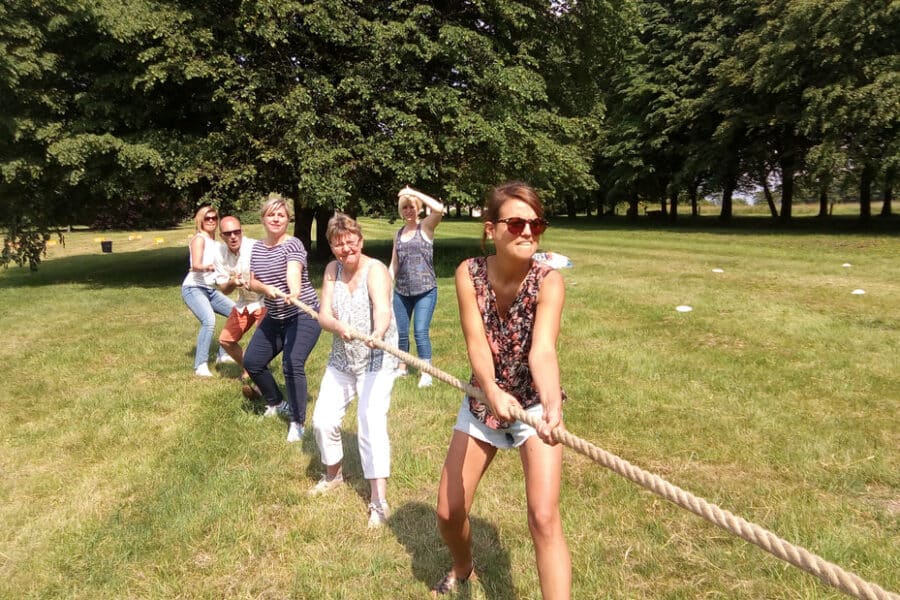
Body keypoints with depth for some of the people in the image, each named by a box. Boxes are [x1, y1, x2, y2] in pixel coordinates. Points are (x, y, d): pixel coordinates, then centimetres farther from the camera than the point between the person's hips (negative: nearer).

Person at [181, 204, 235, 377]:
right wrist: (208, 267, -43)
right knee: (209, 320, -30)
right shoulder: (199, 238, -11)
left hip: (211, 289, 9)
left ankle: (223, 354, 22)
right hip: (193, 288, -9)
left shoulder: (215, 242, 13)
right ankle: (200, 366, -24)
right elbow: (196, 265, -25)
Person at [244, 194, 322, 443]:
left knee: (292, 364, -21)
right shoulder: (257, 247, 5)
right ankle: (277, 403, 34)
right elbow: (252, 283, 2)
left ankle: (297, 422, -5)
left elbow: (293, 271, -36)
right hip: (274, 317, 7)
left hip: (303, 314, -7)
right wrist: (266, 288, -21)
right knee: (252, 361, 9)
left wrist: (295, 292, -57)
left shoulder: (293, 244, -16)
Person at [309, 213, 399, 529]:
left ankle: (379, 501, -6)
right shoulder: (332, 270, 0)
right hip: (341, 359, 6)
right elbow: (323, 314, -8)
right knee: (323, 420, 7)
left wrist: (378, 333, -57)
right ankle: (333, 475, 35)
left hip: (376, 361, -6)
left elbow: (383, 308, -35)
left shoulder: (375, 269, -17)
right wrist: (339, 327, -31)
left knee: (371, 424, -15)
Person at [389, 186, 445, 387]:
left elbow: (439, 209, -23)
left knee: (421, 332, -9)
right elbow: (394, 264, 15)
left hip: (425, 291, -5)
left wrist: (414, 192, -18)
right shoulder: (399, 233, 12)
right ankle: (401, 367, 28)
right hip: (401, 291, 5)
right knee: (401, 332, 10)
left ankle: (426, 374, 2)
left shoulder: (426, 226, -3)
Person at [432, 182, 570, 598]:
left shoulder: (548, 281, -23)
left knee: (544, 517, -16)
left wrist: (552, 404, -56)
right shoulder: (469, 273, -16)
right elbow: (476, 342, -26)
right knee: (448, 513, 9)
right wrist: (493, 392, -46)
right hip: (483, 403, 3)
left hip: (534, 405, -2)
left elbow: (542, 350, -37)